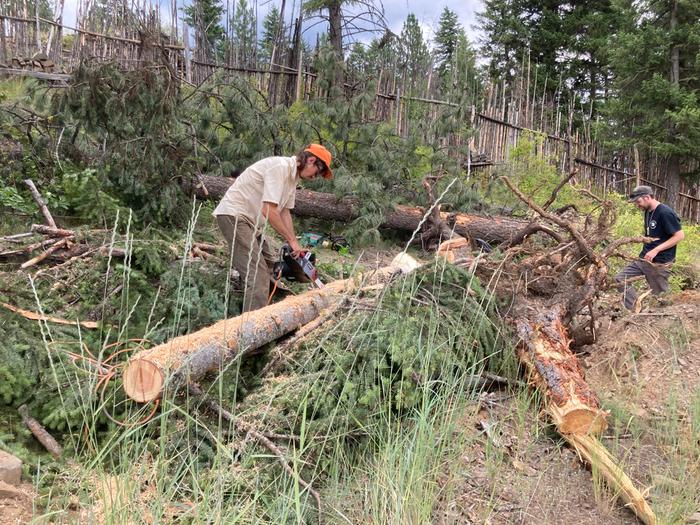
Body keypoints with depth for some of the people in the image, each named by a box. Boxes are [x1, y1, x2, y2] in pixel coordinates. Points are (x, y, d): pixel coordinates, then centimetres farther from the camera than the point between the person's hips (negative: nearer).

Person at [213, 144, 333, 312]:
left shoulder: (293, 175, 10)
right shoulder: (279, 166, -20)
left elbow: (284, 212, 13)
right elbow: (269, 210, -26)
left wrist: (295, 246, 6)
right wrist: (292, 241, -18)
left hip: (250, 220, 11)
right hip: (233, 215, -11)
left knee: (268, 263, 17)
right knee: (257, 272, -17)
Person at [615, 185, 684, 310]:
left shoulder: (665, 213, -16)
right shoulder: (648, 212, 10)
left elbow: (680, 236, -19)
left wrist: (656, 250, -23)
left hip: (660, 263, -9)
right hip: (644, 258, 9)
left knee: (660, 295, 3)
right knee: (620, 279, 1)